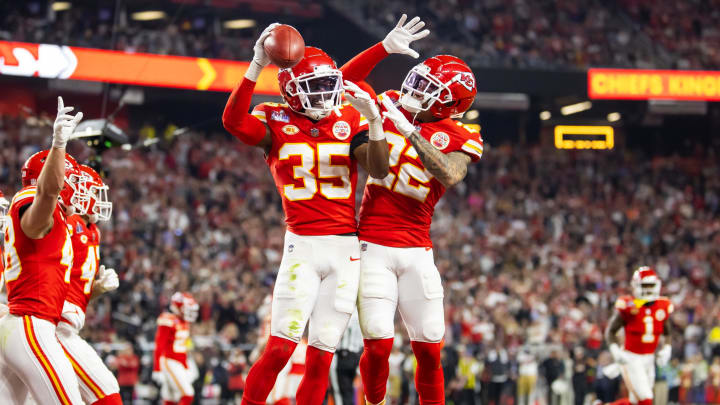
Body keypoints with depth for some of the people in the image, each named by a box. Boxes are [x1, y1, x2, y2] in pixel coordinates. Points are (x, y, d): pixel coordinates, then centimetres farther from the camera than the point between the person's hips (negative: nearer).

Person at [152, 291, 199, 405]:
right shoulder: (168, 321, -15)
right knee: (187, 395, -16)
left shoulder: (184, 323, 14)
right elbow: (159, 347, -17)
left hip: (180, 363, 9)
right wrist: (157, 370, -20)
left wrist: (186, 370, 26)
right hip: (170, 362, -9)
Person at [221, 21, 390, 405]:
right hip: (303, 245, -3)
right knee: (280, 348, -13)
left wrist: (374, 121, -18)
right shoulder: (276, 122, 0)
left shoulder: (350, 123, 8)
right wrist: (257, 65, -28)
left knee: (321, 355, 4)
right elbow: (234, 122, -21)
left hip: (346, 248, 3)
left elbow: (379, 169, -4)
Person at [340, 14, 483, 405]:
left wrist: (409, 131, -27)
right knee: (378, 345, -8)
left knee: (429, 349, 2)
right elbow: (345, 83, 7)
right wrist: (385, 47, -5)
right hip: (373, 247, 0)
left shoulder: (461, 140, -2)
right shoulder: (392, 106, 5)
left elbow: (449, 175, -22)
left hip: (417, 251, 0)